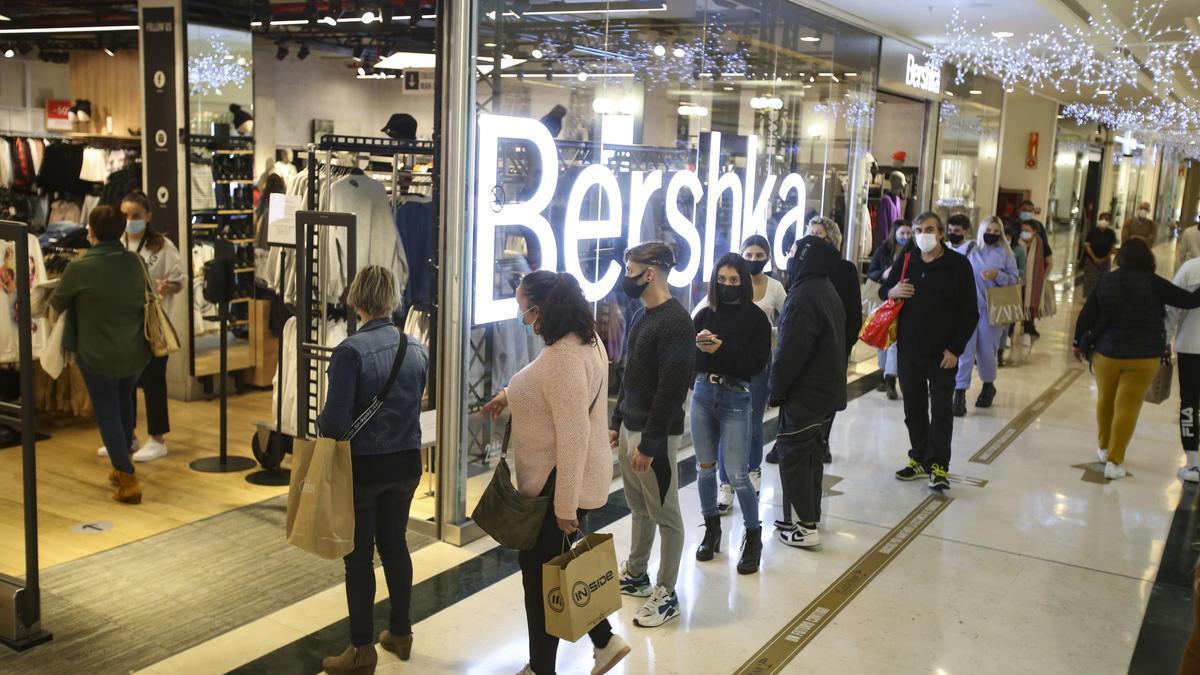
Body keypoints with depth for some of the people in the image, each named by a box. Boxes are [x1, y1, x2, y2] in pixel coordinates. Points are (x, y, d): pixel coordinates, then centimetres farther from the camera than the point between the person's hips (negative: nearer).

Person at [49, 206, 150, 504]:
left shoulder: (80, 268, -17)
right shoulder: (135, 262, -5)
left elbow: (57, 303, -1)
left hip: (98, 354, -4)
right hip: (136, 352, 5)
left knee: (108, 413, 5)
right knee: (124, 403, 24)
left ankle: (128, 481, -1)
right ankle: (122, 466, 35)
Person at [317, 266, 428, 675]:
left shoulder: (351, 351, -20)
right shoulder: (415, 348, -1)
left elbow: (335, 422, -20)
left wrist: (320, 422, 0)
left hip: (363, 466, -5)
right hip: (406, 462, 6)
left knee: (359, 555, 8)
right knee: (395, 545, 19)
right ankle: (400, 633, 32)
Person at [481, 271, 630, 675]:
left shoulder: (564, 357, -27)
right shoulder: (585, 339, 5)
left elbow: (574, 438, -29)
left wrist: (565, 506, -24)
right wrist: (508, 395, 9)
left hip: (557, 484, -10)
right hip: (569, 479, 10)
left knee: (540, 575, 7)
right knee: (555, 567, 23)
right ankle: (604, 641, 32)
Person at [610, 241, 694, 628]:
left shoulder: (675, 322, -19)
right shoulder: (641, 315, 11)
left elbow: (672, 389, -22)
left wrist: (649, 444, -21)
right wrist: (617, 422, 18)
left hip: (656, 436, -9)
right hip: (629, 429, 9)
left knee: (665, 517, 3)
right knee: (639, 509, 20)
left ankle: (667, 596, 13)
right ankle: (635, 576, 34)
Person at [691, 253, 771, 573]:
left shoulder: (756, 318, -5)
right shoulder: (705, 314, 4)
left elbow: (758, 364, -12)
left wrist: (722, 349, -20)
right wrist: (699, 346, -19)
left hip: (736, 399, -4)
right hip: (703, 394, 4)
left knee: (738, 475, -5)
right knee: (705, 467, 12)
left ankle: (753, 536, 13)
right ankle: (711, 528, 30)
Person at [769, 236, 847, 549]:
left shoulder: (804, 297, -22)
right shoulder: (827, 290, 10)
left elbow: (790, 352, -24)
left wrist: (776, 390, -10)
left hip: (804, 393, -10)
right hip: (827, 389, 10)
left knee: (792, 455, -1)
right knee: (810, 453, 17)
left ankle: (807, 528, 2)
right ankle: (809, 516, 27)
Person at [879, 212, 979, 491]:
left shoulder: (958, 265, -6)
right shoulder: (906, 262, 6)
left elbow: (970, 313, -4)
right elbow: (883, 290, 17)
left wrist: (955, 349, -11)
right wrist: (892, 292, -8)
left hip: (942, 353, -4)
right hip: (909, 350, 4)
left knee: (941, 410, 0)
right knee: (914, 407, 11)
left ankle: (938, 466, 7)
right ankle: (919, 459, 23)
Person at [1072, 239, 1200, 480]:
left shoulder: (1106, 281, -1)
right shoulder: (1153, 283, -11)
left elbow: (1087, 314, 2)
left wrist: (1079, 342, 14)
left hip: (1106, 351, 3)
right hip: (1143, 356, -3)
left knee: (1105, 400, 22)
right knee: (1127, 407, 1)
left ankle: (1105, 447, 36)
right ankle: (1114, 461, 1)